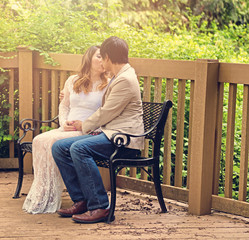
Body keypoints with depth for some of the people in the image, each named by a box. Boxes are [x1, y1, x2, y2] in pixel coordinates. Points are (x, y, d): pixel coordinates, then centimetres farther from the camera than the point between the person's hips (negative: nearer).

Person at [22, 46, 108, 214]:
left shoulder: (107, 85, 2)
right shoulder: (73, 81, 16)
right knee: (39, 141, -23)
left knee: (54, 142, -29)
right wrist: (64, 122, 0)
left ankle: (50, 199, -22)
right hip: (67, 129, 5)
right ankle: (39, 195, -21)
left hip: (88, 132, -5)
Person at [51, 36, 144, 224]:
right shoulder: (118, 77, 20)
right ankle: (81, 200, -1)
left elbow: (106, 113, -14)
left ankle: (100, 207, -25)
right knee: (59, 147, -3)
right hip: (108, 133, 10)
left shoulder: (125, 79, -13)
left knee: (79, 148, -32)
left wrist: (84, 126, 2)